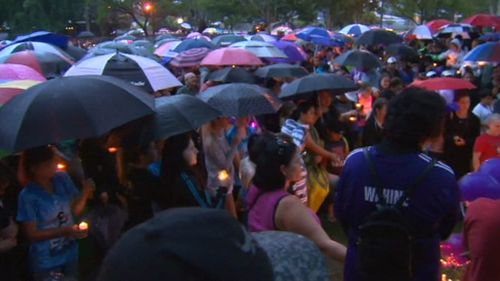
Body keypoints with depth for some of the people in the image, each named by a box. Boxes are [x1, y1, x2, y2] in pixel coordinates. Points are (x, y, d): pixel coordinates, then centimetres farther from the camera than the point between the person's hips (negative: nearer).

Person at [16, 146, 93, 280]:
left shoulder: (63, 179, -8)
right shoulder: (28, 196, -20)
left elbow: (76, 210, -2)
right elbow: (32, 234, -17)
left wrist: (85, 193, -20)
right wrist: (65, 231, -26)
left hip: (70, 253, 5)